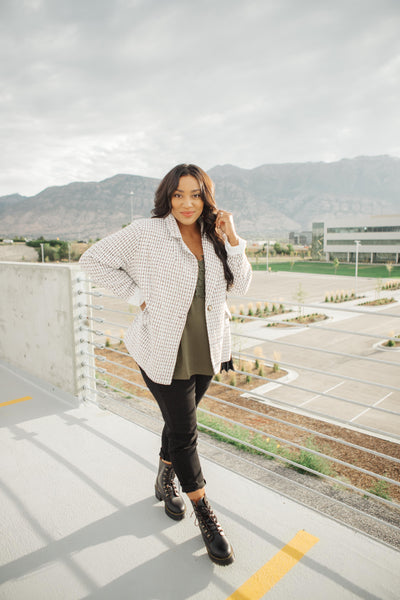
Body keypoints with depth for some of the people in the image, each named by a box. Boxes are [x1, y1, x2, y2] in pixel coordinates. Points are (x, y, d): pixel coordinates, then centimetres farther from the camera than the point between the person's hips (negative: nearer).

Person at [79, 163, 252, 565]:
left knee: (179, 422, 22)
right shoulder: (147, 233, -11)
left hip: (206, 350, 5)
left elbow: (240, 286, -2)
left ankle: (165, 482, 49)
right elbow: (94, 260, -6)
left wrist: (232, 238, -12)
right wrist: (138, 294, -10)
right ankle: (205, 516, 24)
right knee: (184, 432, 3)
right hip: (165, 351, -5)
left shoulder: (213, 238, 3)